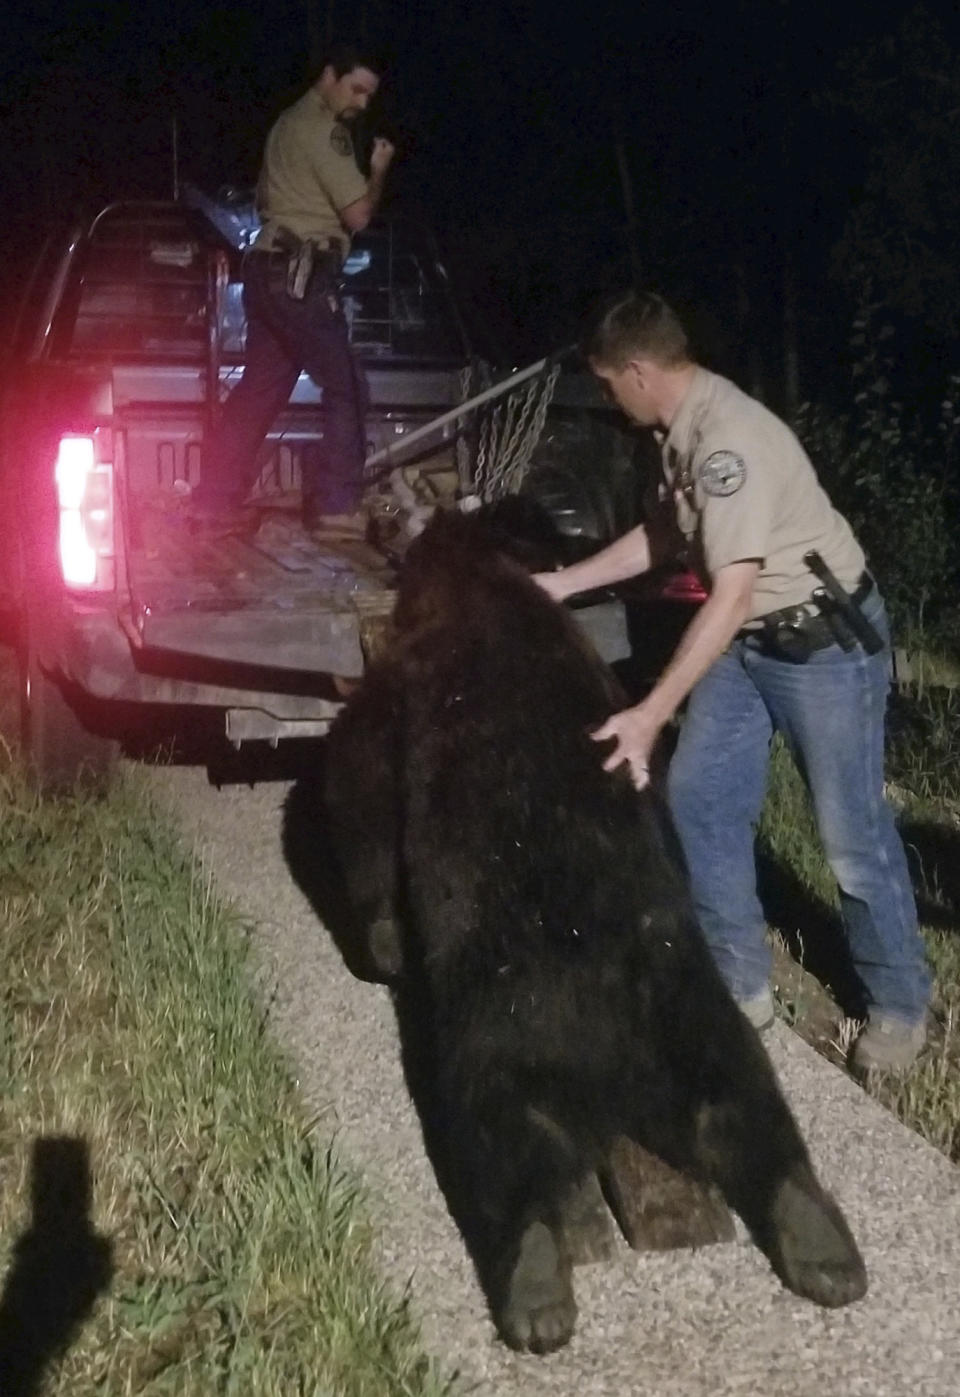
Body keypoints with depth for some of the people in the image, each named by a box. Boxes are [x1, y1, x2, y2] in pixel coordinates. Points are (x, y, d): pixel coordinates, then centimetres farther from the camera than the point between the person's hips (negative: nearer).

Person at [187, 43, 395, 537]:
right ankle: (336, 504, -6)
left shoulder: (292, 122, 22)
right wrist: (379, 170, 4)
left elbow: (264, 198, 33)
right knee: (345, 387, -5)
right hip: (300, 275, -10)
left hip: (270, 269, 10)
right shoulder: (323, 130, -10)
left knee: (260, 386, 10)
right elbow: (358, 214, -12)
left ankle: (211, 503, 9)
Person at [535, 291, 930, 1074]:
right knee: (699, 801, 7)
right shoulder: (683, 429, 1)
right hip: (748, 641, 9)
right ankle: (741, 984, 20)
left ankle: (900, 1007, 20)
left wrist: (651, 714, -34)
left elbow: (731, 595, -32)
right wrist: (562, 584, 15)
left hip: (824, 641, -9)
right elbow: (663, 537, 17)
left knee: (852, 834, 1)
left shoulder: (728, 440, -29)